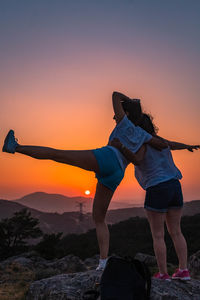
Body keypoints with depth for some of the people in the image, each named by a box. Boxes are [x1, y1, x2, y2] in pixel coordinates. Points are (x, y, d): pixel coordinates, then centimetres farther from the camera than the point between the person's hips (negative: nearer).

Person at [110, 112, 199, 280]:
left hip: (157, 189, -7)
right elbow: (173, 145, 35)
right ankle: (184, 270, 14)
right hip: (175, 186, 7)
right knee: (176, 232, 13)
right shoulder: (158, 140, 16)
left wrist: (121, 147, -25)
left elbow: (137, 159, -23)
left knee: (158, 235, 3)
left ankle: (163, 274, 6)